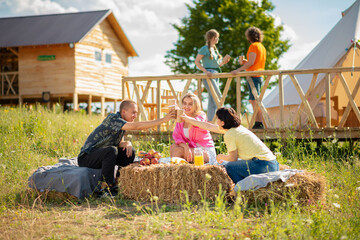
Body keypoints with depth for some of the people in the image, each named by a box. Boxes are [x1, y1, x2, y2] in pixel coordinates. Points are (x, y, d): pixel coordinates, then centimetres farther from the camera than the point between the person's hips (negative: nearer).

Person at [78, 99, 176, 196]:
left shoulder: (121, 124, 6)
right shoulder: (112, 118, -23)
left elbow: (119, 144, 12)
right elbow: (136, 126, -34)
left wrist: (127, 143, -14)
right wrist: (163, 120, -36)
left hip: (103, 155, 9)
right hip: (86, 157, -9)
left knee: (129, 152, -1)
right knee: (111, 150, -34)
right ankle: (106, 187, -24)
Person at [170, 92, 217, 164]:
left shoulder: (201, 116, -10)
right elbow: (176, 135, -7)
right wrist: (186, 147, -26)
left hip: (206, 152, -5)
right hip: (192, 149, 5)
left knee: (178, 150, -24)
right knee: (173, 147, -19)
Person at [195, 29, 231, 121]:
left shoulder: (215, 49, 19)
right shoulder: (204, 49, -5)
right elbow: (196, 62, -8)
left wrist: (223, 62, 5)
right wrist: (205, 71, -17)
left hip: (215, 75, 8)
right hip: (208, 75, -8)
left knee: (212, 101, 6)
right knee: (218, 98, -15)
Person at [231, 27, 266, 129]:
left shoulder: (253, 46, -10)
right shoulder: (262, 46, 18)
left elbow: (251, 63, -17)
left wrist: (239, 70, -15)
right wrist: (244, 61, 16)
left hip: (253, 75, -9)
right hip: (260, 75, 9)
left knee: (255, 100, -9)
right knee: (252, 100, 12)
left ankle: (259, 123, -11)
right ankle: (257, 122, 12)